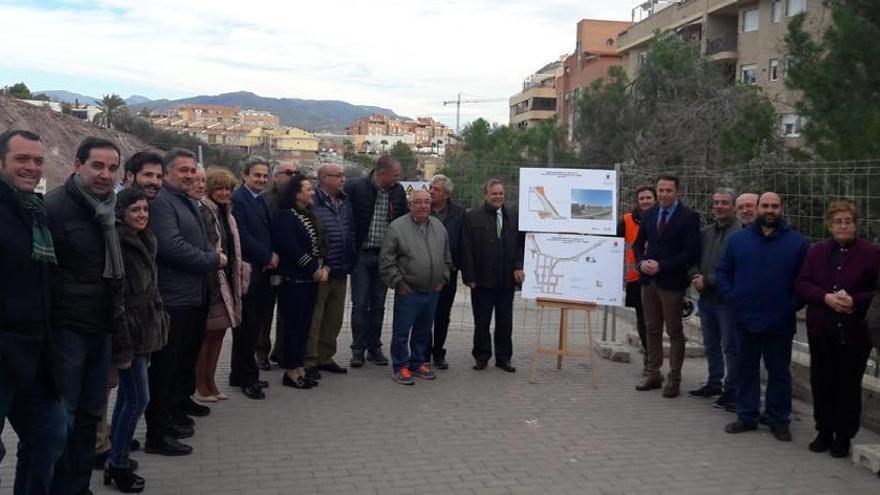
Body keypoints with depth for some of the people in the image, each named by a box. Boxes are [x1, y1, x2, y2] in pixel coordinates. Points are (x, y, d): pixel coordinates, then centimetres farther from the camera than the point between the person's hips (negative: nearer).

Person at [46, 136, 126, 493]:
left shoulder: (109, 208, 8)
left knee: (90, 413, 14)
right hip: (65, 328, -7)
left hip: (101, 328, 7)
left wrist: (116, 314, 13)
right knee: (61, 419, 1)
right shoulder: (53, 206, -13)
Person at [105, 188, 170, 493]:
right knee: (138, 398, -6)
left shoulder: (144, 242, 12)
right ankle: (118, 467, 6)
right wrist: (122, 346, -22)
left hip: (146, 329, 9)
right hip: (129, 331, -9)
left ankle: (116, 461, 24)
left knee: (127, 396, 14)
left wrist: (159, 321, 16)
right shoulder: (116, 243, -16)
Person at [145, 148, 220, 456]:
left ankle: (180, 402, 37)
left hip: (193, 295, 10)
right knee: (164, 364, -4)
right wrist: (212, 260, -14)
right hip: (172, 298, -10)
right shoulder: (161, 202, -14)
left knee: (187, 353, 21)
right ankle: (157, 434, 2)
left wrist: (213, 256, 3)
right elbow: (171, 245, -24)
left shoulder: (187, 201, 18)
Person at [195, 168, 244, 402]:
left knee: (219, 332, 12)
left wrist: (238, 276, 16)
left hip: (227, 281, 8)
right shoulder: (203, 212, -12)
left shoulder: (227, 214, 14)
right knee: (206, 334, -1)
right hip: (210, 281, -8)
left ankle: (210, 382, 22)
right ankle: (200, 386, 10)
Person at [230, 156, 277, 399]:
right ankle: (247, 378, 7)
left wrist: (272, 257, 5)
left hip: (263, 271, 8)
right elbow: (242, 236, -16)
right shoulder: (237, 199, -10)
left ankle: (240, 375, 21)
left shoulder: (261, 200, 18)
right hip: (248, 272, -8)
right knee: (247, 326, -2)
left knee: (254, 325, 12)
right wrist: (268, 257, -10)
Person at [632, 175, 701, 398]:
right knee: (652, 329, 12)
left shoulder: (688, 217, -8)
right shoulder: (649, 214, 10)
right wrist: (641, 262, -5)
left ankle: (674, 379, 12)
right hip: (648, 279, 5)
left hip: (672, 281, -5)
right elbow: (638, 243, 16)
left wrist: (661, 266, -17)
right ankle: (653, 375, 21)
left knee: (674, 332, 4)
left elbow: (691, 252, -13)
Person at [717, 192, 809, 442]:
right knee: (746, 369, 11)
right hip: (746, 319, 2)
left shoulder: (797, 242, -1)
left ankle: (779, 420, 19)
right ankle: (746, 416, 22)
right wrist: (732, 299, -1)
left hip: (780, 323, -2)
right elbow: (722, 272, 9)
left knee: (779, 372, 8)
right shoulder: (738, 238, 5)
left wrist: (793, 305, -7)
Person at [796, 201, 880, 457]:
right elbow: (801, 284, 3)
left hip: (854, 332, -3)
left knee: (849, 385, 4)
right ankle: (824, 432, 23)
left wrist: (855, 301, -18)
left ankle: (843, 437, 16)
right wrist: (826, 297, -13)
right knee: (821, 383, 10)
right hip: (821, 330, 3)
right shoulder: (817, 251, 8)